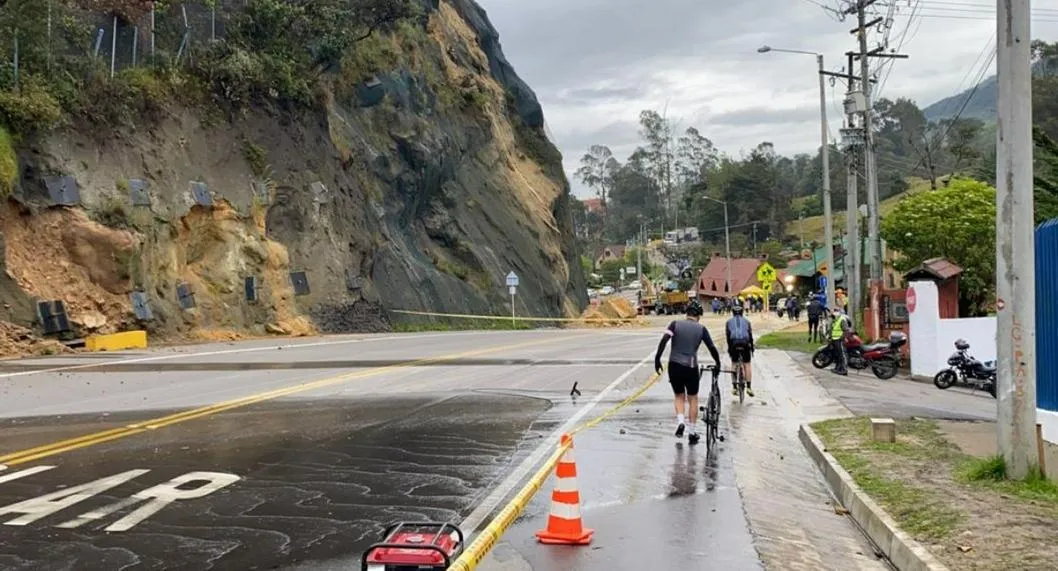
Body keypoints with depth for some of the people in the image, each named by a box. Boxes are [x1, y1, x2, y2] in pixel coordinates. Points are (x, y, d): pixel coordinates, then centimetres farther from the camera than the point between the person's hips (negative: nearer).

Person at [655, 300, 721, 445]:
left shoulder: (675, 324, 2)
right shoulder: (701, 328, 3)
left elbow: (664, 340, -12)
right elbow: (712, 348, 1)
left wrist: (657, 358, -9)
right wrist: (718, 364, 14)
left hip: (674, 366, 1)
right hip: (691, 367, 0)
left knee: (679, 396, 19)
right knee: (693, 399, 15)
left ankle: (680, 421, -5)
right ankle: (692, 432, 15)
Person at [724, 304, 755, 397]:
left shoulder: (729, 321, 17)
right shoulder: (746, 321, 19)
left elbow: (727, 335, 8)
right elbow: (750, 334, 13)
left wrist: (729, 347, 11)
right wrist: (752, 347, 18)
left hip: (734, 343, 0)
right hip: (745, 343, 0)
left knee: (734, 365, 13)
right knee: (747, 364, 9)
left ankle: (734, 387, 8)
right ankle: (749, 387, 0)